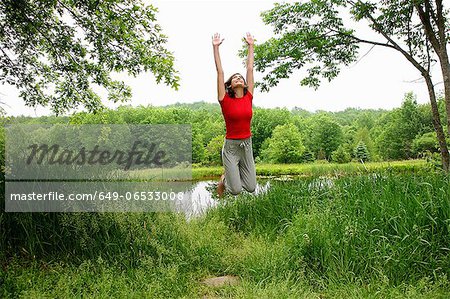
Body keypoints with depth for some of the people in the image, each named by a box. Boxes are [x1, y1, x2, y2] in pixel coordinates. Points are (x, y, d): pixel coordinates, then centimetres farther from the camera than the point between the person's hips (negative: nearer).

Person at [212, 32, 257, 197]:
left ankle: (235, 173, 36)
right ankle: (224, 179, 29)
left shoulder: (248, 97, 1)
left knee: (251, 188, 6)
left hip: (247, 145, 4)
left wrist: (250, 46, 11)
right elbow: (220, 72, -7)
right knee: (235, 190, -5)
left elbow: (250, 69, 6)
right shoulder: (225, 100, -7)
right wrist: (215, 47, -5)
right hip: (231, 146, -4)